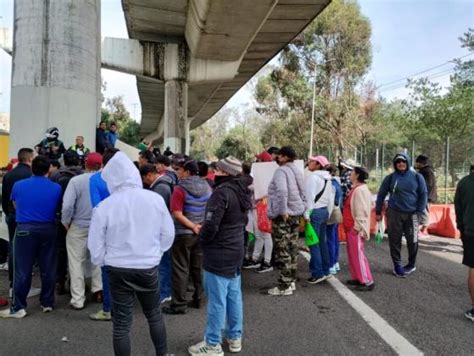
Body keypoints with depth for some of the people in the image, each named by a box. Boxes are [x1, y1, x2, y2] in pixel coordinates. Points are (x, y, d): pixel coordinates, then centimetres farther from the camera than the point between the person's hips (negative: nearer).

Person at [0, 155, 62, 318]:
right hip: (48, 229, 1)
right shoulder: (56, 188, -5)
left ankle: (18, 307, 9)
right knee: (48, 268, 10)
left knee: (22, 270, 5)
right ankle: (47, 303, 19)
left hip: (25, 229, 0)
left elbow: (15, 206, 16)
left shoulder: (18, 185, -1)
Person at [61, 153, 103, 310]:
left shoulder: (76, 180, -14)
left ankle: (78, 299, 12)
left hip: (78, 227, -2)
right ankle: (98, 289, 25)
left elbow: (67, 205, -18)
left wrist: (65, 223, -1)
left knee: (76, 262, 8)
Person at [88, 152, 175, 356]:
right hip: (149, 268, 2)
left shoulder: (104, 207, -14)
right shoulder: (155, 199, -10)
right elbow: (168, 234, 0)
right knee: (154, 315, 22)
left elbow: (96, 247, -5)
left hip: (119, 270, -2)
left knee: (121, 324, 11)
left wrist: (102, 262, 15)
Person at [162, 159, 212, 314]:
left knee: (180, 269, 2)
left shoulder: (180, 189, -15)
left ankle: (179, 304, 6)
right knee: (198, 267, 16)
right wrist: (199, 226, 4)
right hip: (202, 233, 6)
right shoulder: (206, 187, 2)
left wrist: (193, 227, -15)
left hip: (184, 234, -6)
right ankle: (198, 299, 26)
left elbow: (177, 214, -21)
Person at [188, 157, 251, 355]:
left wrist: (201, 239, -6)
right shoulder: (241, 192, 8)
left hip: (219, 253, -9)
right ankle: (235, 337, 29)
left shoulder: (222, 192, -22)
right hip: (236, 250, 9)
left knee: (217, 300, 1)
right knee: (234, 296, 17)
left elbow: (211, 225, -24)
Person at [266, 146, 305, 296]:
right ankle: (291, 280, 25)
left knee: (282, 250, -3)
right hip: (296, 213, 9)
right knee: (292, 248, 15)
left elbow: (282, 191, -30)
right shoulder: (297, 171, 14)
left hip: (282, 214, -9)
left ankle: (284, 286, 2)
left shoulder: (281, 171, -14)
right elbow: (303, 192, 19)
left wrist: (283, 211, -26)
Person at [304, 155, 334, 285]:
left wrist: (307, 214, -15)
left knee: (313, 244, -4)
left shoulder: (312, 177, -12)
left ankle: (318, 274, -2)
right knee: (322, 242, 14)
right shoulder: (327, 178, 13)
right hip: (324, 211, 9)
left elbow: (310, 197, -18)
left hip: (315, 212, -8)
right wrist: (328, 213, 20)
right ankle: (325, 270, 20)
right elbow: (331, 198, 15)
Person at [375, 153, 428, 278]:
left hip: (412, 214, 0)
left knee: (412, 241, 8)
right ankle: (397, 265, 16)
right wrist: (378, 212, 4)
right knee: (395, 240, 3)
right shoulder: (390, 178, 1)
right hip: (394, 213, 0)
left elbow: (423, 195, 3)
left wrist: (420, 213, -5)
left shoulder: (417, 177, 2)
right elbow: (381, 195, 6)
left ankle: (412, 264, 28)